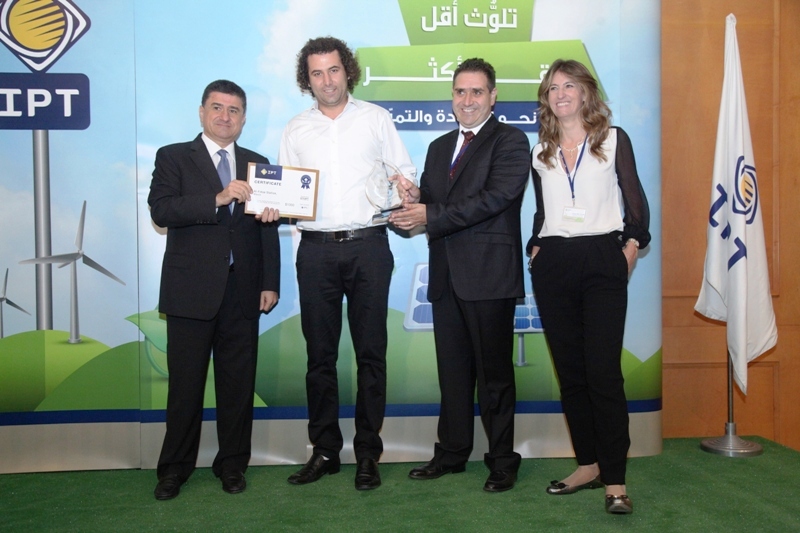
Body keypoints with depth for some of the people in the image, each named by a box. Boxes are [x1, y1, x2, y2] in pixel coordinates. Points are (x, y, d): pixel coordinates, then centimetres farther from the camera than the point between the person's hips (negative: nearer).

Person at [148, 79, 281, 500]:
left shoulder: (257, 164, 14)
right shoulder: (173, 157, 5)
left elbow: (267, 228, 12)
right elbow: (161, 211, -11)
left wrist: (270, 284, 5)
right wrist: (218, 198, -21)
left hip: (242, 291, 3)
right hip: (190, 290, -2)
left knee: (238, 382, 7)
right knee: (186, 383, 4)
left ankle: (232, 464, 21)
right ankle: (175, 467, 19)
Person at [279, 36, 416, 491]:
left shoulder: (376, 118, 8)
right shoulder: (296, 130, 13)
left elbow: (406, 173, 8)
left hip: (368, 246, -1)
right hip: (316, 249, 2)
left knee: (371, 352, 1)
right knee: (320, 354, 5)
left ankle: (368, 453, 11)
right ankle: (325, 450, 17)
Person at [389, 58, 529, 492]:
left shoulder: (510, 142, -3)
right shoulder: (439, 147, 20)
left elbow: (494, 198, -17)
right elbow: (430, 204, 18)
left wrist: (431, 215, -19)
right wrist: (415, 198, -6)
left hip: (489, 274, -6)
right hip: (446, 275, 6)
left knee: (494, 371, 2)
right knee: (452, 369, 13)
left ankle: (502, 460, 15)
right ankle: (452, 451, 26)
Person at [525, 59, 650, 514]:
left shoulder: (614, 139, 7)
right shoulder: (541, 151, 16)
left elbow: (636, 203, 4)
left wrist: (631, 247, -6)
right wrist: (536, 248, 6)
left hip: (602, 263, -4)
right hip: (553, 267, 4)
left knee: (603, 372, -10)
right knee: (570, 371, 6)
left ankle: (615, 480, -5)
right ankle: (589, 465, 17)